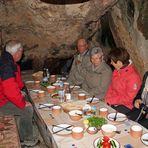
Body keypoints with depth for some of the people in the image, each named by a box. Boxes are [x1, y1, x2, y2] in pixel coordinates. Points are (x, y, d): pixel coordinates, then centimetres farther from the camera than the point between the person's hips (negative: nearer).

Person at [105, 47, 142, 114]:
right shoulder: (116, 71, 5)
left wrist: (111, 100, -14)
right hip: (113, 103, 7)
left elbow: (129, 98, -17)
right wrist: (107, 98, -2)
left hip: (126, 106, -7)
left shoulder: (133, 76, -20)